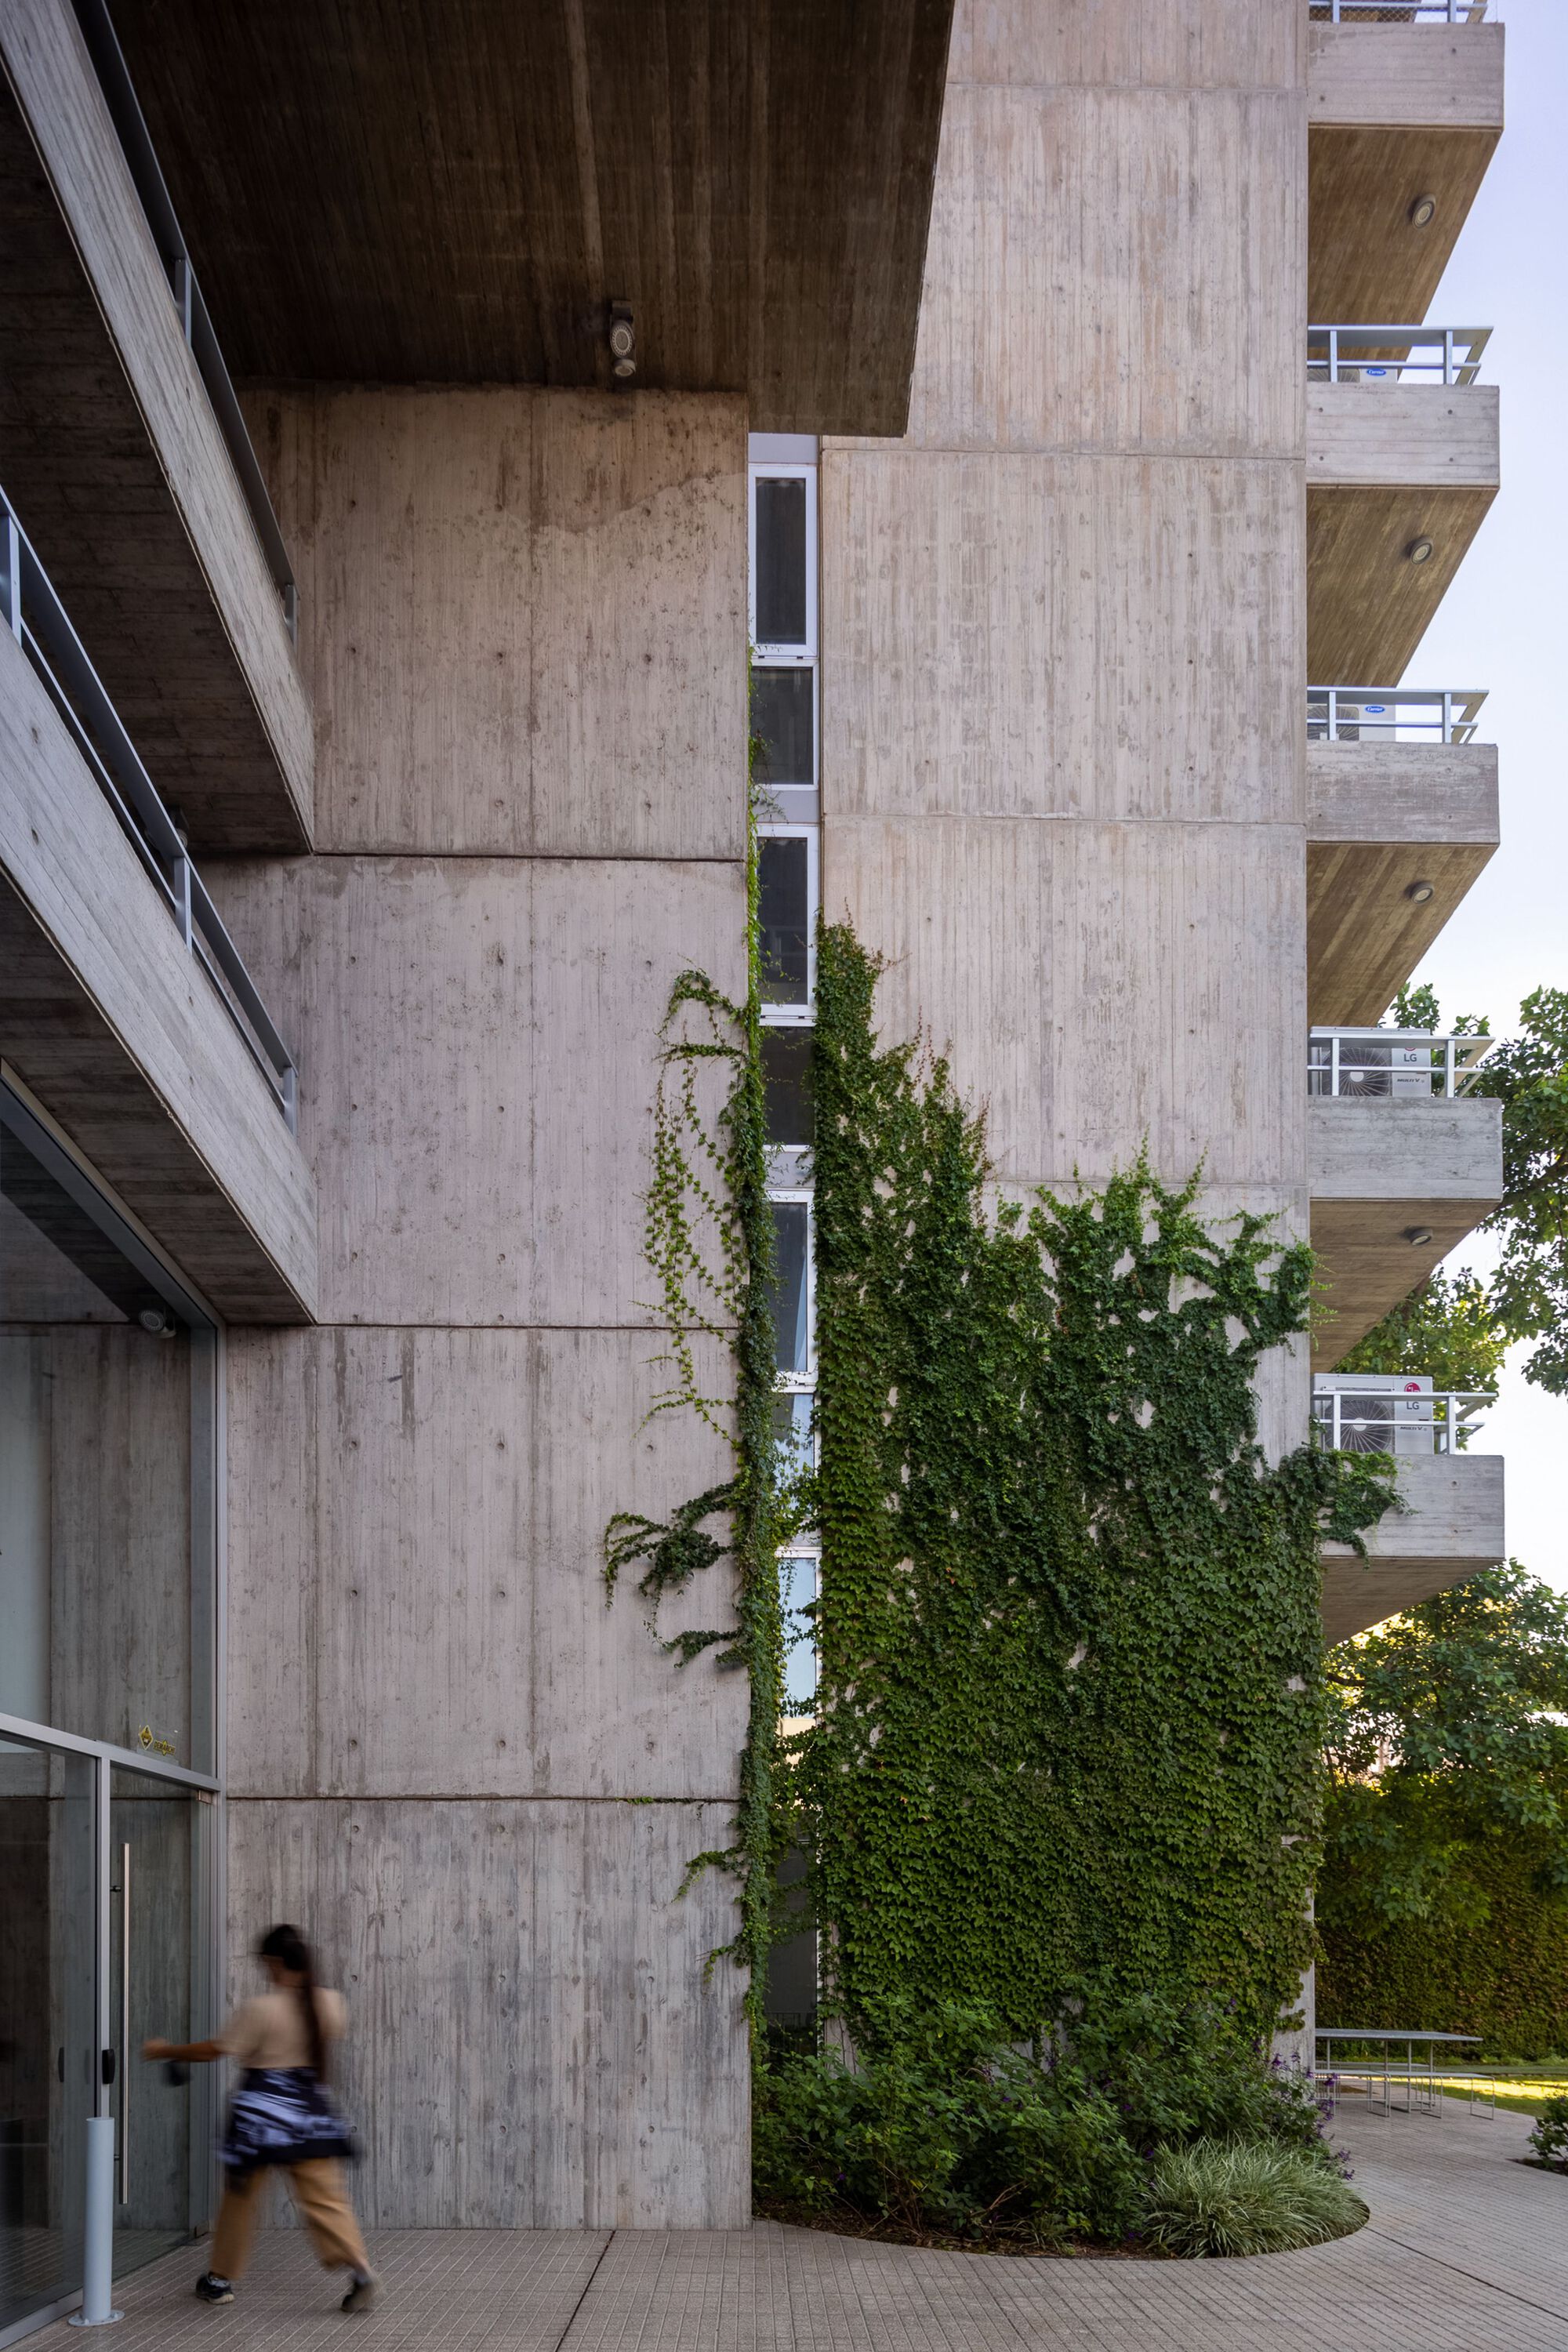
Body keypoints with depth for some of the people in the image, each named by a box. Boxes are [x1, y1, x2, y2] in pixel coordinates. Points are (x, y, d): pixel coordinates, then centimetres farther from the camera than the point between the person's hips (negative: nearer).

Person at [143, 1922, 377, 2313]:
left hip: (262, 2110, -3)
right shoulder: (330, 2003, -2)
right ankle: (358, 2269, -16)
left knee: (241, 2197, 13)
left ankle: (221, 2280, 25)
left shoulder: (260, 2009, -15)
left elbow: (214, 2050, -7)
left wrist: (165, 2050, 7)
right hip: (309, 2111, 4)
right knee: (324, 2196, 1)